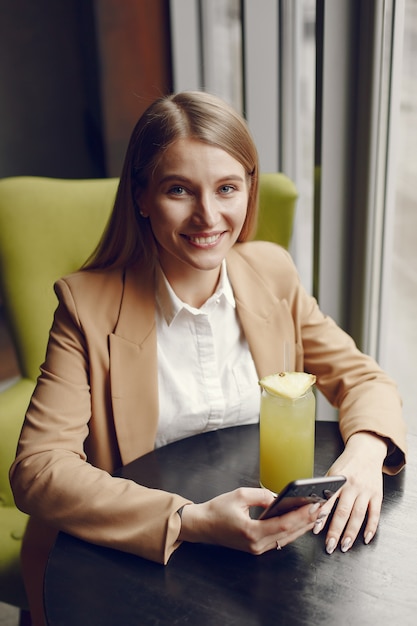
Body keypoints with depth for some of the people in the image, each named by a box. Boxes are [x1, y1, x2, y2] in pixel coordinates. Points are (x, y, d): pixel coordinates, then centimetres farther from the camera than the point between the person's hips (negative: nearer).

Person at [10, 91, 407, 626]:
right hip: (143, 560, -2)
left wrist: (365, 453, -17)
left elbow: (361, 377, 6)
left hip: (270, 537, 3)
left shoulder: (273, 272, -2)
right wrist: (192, 522, -30)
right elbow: (37, 468, -19)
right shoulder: (87, 304, -13)